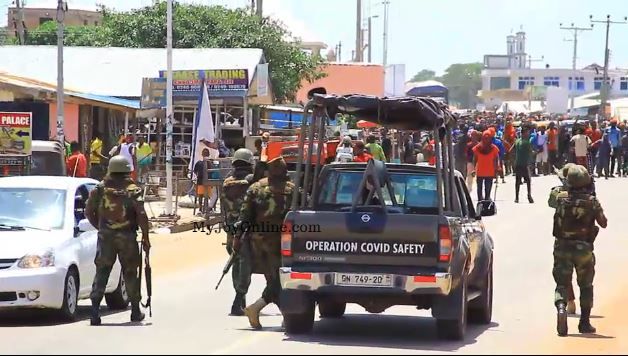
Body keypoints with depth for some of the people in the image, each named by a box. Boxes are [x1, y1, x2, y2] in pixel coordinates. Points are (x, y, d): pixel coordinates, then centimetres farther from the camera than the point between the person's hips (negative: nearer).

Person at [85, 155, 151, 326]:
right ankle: (135, 311, 20)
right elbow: (141, 215, -13)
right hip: (127, 238, -1)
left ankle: (95, 310, -11)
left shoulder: (100, 188, 2)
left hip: (106, 237, 1)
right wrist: (145, 238, -5)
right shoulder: (133, 190, -6)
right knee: (130, 273, 11)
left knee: (101, 273, 3)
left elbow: (89, 212, 5)